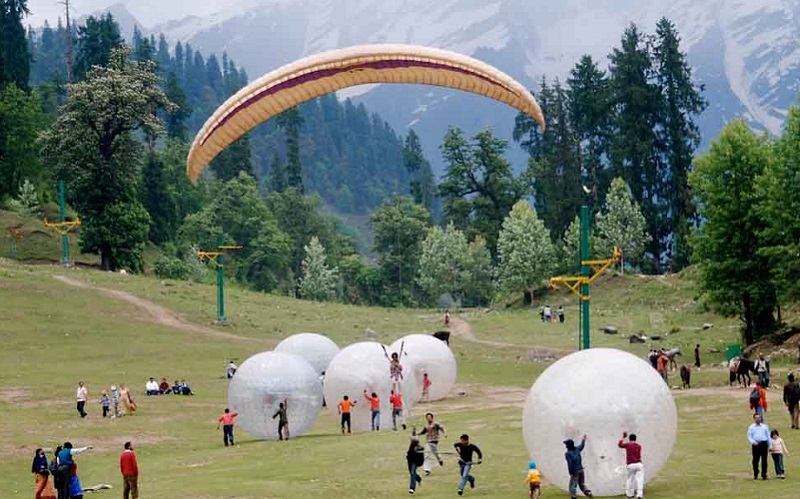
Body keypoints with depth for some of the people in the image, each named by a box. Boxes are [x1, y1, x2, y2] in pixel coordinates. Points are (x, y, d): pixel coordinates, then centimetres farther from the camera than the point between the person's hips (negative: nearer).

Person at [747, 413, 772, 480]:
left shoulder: (765, 426, 14)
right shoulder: (751, 427, 8)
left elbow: (768, 436, 15)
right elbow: (749, 437, 3)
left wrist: (770, 445, 10)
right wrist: (753, 442, -16)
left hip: (764, 444, 1)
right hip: (756, 444, -1)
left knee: (764, 460, -3)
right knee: (755, 460, 1)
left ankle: (764, 475, 2)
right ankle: (755, 475, 13)